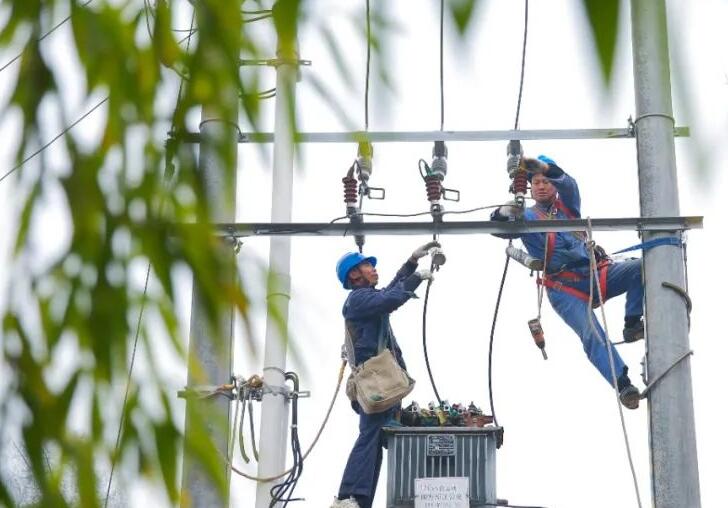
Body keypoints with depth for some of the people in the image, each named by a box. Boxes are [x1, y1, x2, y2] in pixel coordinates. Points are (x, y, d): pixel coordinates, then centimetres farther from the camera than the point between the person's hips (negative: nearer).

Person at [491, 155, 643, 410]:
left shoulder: (567, 205, 19)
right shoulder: (526, 217, 16)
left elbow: (567, 182, -2)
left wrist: (542, 165, -22)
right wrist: (503, 213, -25)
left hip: (597, 273, 3)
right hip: (564, 288, -3)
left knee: (641, 268, -20)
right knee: (591, 334, -24)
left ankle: (632, 324, -13)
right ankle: (623, 385, -31)